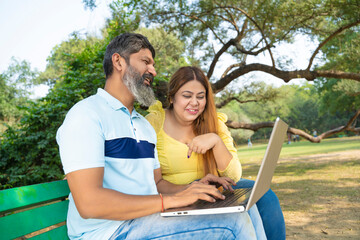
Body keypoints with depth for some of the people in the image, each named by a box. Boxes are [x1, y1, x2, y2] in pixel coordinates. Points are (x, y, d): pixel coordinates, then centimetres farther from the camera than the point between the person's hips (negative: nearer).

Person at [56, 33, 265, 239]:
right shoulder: (86, 115, -8)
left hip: (145, 220, 8)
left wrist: (194, 189, 1)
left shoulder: (145, 125, 22)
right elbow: (89, 203, -19)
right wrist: (170, 200, -21)